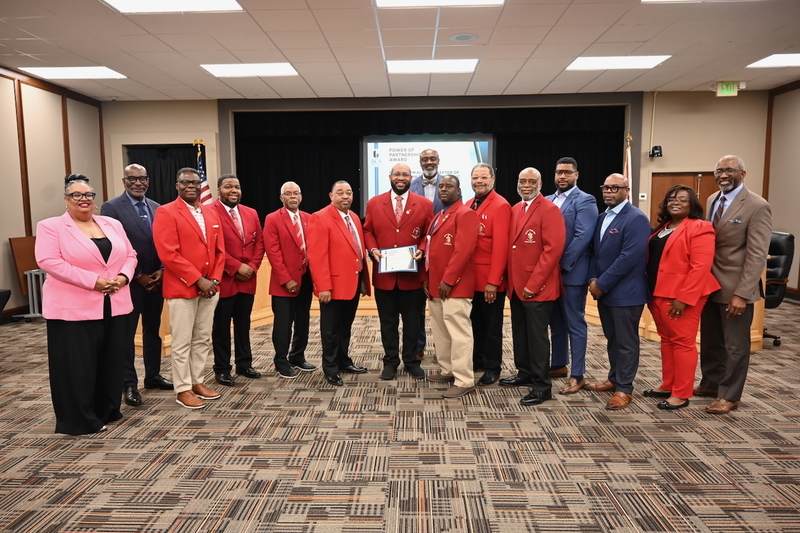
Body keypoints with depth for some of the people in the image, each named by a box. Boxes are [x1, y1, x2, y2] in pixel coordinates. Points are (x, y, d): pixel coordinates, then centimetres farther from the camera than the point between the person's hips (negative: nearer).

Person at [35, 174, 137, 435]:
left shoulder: (112, 224, 12)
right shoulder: (50, 227, -3)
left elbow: (130, 255, 12)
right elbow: (49, 261, -15)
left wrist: (123, 277, -9)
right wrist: (93, 280, -20)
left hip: (113, 306, 5)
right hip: (73, 308, -5)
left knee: (111, 361, 12)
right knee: (77, 365, 2)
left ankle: (107, 410, 27)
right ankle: (80, 419, 16)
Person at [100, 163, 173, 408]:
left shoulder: (157, 208, 9)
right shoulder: (111, 207, -7)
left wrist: (162, 270, -6)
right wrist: (137, 275, -13)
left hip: (156, 280, 5)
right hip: (129, 282, -5)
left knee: (153, 330, 14)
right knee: (126, 334, 4)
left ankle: (153, 375, 27)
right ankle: (129, 384, 14)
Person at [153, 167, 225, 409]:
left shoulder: (211, 213, 13)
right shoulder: (166, 212, -7)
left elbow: (220, 250, 11)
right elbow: (168, 254, -16)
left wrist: (214, 279, -3)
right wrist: (198, 280, -16)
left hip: (209, 287, 6)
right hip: (182, 288, -6)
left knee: (203, 339, 13)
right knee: (182, 342, 3)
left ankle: (198, 381, 26)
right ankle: (183, 390, 15)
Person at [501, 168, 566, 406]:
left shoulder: (549, 210, -11)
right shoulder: (515, 210, 13)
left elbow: (553, 249, -18)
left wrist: (533, 284, -20)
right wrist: (510, 279, 8)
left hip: (538, 288, -7)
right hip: (516, 285, 7)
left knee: (537, 336, 0)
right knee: (520, 332, 16)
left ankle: (542, 386, 10)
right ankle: (525, 373, 32)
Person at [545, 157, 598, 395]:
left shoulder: (585, 201, -7)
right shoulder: (547, 201, 13)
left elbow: (582, 237, -17)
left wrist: (562, 264, -19)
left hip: (571, 272, -6)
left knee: (574, 324, 2)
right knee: (556, 322, 16)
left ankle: (577, 375, 11)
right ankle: (559, 365, 30)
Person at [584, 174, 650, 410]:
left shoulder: (636, 218, -14)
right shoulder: (602, 217, 12)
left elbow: (629, 257, -21)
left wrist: (602, 284, -17)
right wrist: (593, 279, -2)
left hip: (625, 292, -8)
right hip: (603, 290, 8)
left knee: (626, 342, 4)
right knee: (612, 339, 19)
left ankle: (624, 389, 16)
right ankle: (614, 379, 33)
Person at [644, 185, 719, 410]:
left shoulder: (699, 228, -10)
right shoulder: (662, 228, 15)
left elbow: (700, 267, -17)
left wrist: (684, 298, -21)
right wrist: (651, 292, 11)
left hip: (681, 296, -8)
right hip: (659, 294, 8)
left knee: (683, 342, 1)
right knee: (667, 340, 15)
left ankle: (681, 394, 10)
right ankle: (667, 386, 26)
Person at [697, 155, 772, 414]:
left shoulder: (757, 207, -14)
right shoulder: (712, 200, 8)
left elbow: (757, 255, -18)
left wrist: (741, 294, -22)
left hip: (734, 287, -6)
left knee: (735, 344, 8)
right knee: (710, 340, 18)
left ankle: (729, 395, 22)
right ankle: (711, 383, 35)